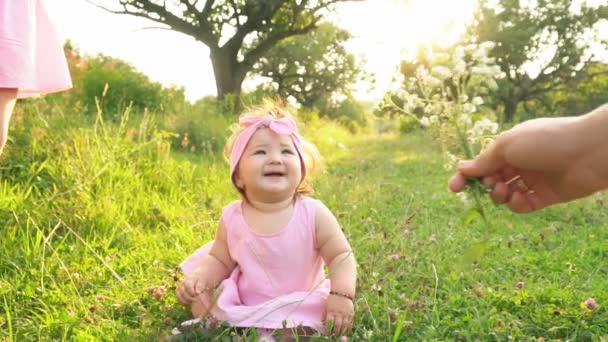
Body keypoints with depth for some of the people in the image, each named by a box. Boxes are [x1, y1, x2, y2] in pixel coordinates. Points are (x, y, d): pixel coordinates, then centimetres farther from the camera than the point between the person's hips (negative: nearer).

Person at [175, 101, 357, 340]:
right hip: (243, 305, 2)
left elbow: (342, 257, -13)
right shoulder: (232, 218, -12)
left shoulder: (314, 214, -18)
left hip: (298, 308, -2)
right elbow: (218, 260, 1)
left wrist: (342, 296, -29)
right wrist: (197, 278, -19)